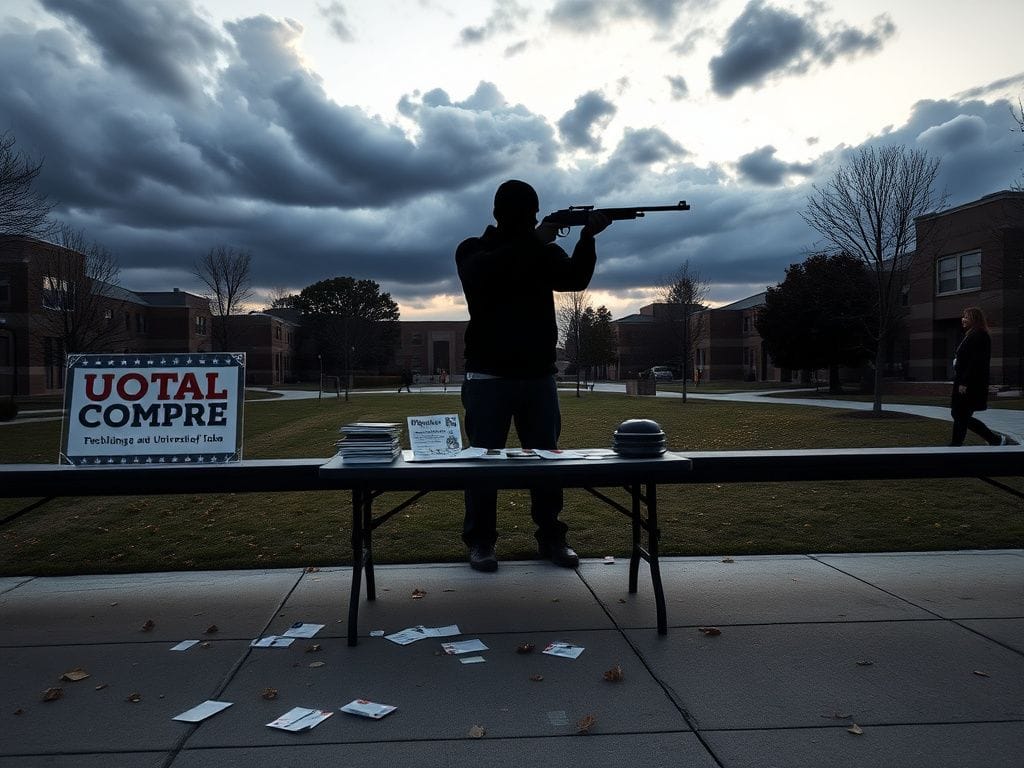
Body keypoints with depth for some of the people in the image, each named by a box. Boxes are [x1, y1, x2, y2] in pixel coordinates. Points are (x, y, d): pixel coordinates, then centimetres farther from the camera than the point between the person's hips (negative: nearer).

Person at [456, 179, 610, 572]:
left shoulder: (543, 251, 11)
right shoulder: (473, 251, 3)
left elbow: (575, 278, -6)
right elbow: (484, 274, -20)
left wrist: (587, 237, -21)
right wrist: (534, 241, -19)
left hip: (538, 374, 3)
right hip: (490, 376, -3)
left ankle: (551, 537, 15)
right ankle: (480, 541, 8)